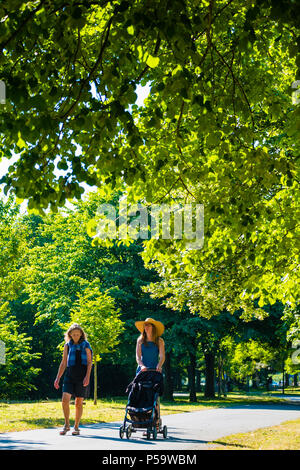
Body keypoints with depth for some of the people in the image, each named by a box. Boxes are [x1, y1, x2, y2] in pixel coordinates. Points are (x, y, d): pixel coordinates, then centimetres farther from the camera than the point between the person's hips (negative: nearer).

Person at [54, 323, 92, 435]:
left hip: (82, 377, -2)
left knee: (79, 403, 2)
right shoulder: (68, 345, 9)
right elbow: (63, 363, 13)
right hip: (69, 375, 2)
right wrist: (57, 378, 7)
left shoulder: (86, 345, 3)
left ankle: (76, 427, 14)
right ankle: (67, 425, 3)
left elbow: (89, 362, -1)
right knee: (65, 400, -13)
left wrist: (87, 377, -14)